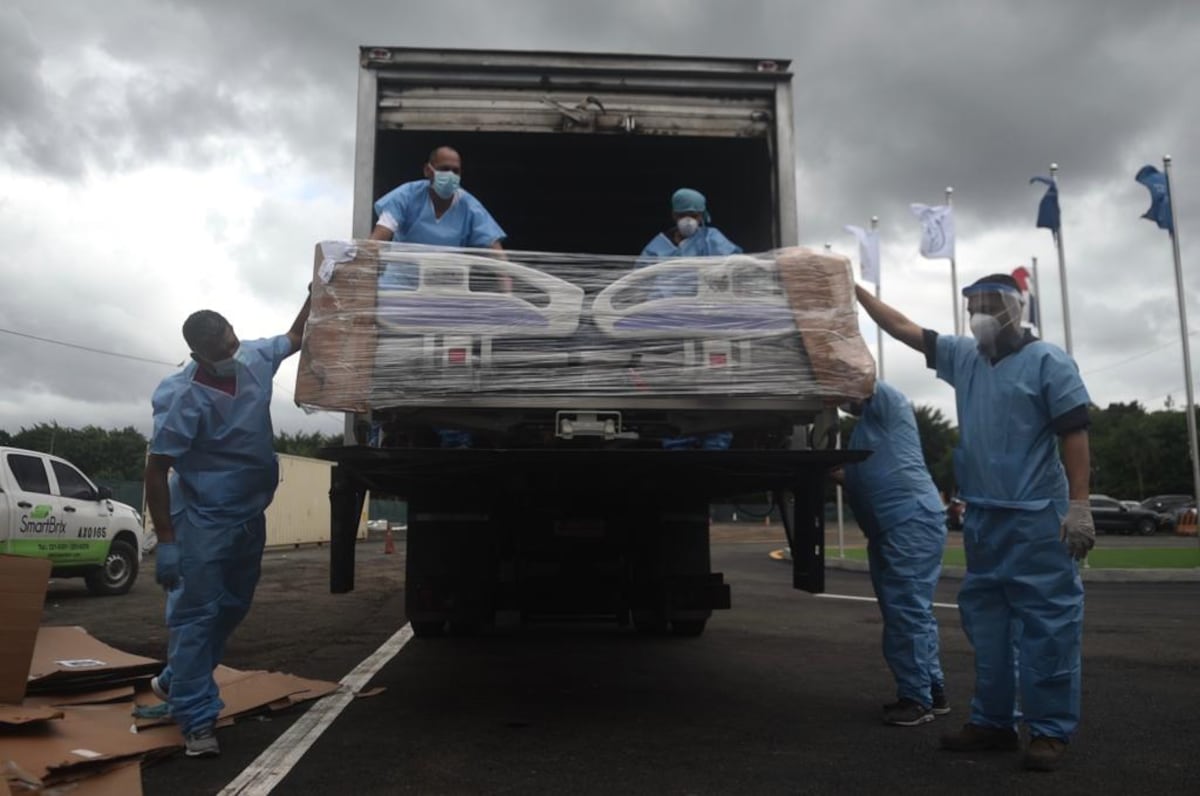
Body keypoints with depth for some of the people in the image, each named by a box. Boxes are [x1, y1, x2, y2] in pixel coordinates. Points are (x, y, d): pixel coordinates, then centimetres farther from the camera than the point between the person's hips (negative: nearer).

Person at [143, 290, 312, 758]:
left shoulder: (255, 358, -5)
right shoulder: (182, 396, -23)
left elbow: (296, 338, 15)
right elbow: (157, 470, -20)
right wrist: (165, 541, -22)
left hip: (249, 516, 8)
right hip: (204, 522, -7)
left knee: (232, 608, 17)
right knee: (197, 614, -3)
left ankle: (176, 683, 35)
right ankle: (197, 719, 5)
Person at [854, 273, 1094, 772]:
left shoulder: (1047, 361, -5)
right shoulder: (964, 357, 12)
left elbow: (1074, 434, -10)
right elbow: (902, 328, 15)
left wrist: (1079, 505, -16)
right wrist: (856, 290, 11)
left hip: (1037, 518, -7)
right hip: (982, 516, 7)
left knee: (1046, 623, -3)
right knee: (985, 621, 11)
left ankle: (1050, 730, 6)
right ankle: (993, 720, 20)